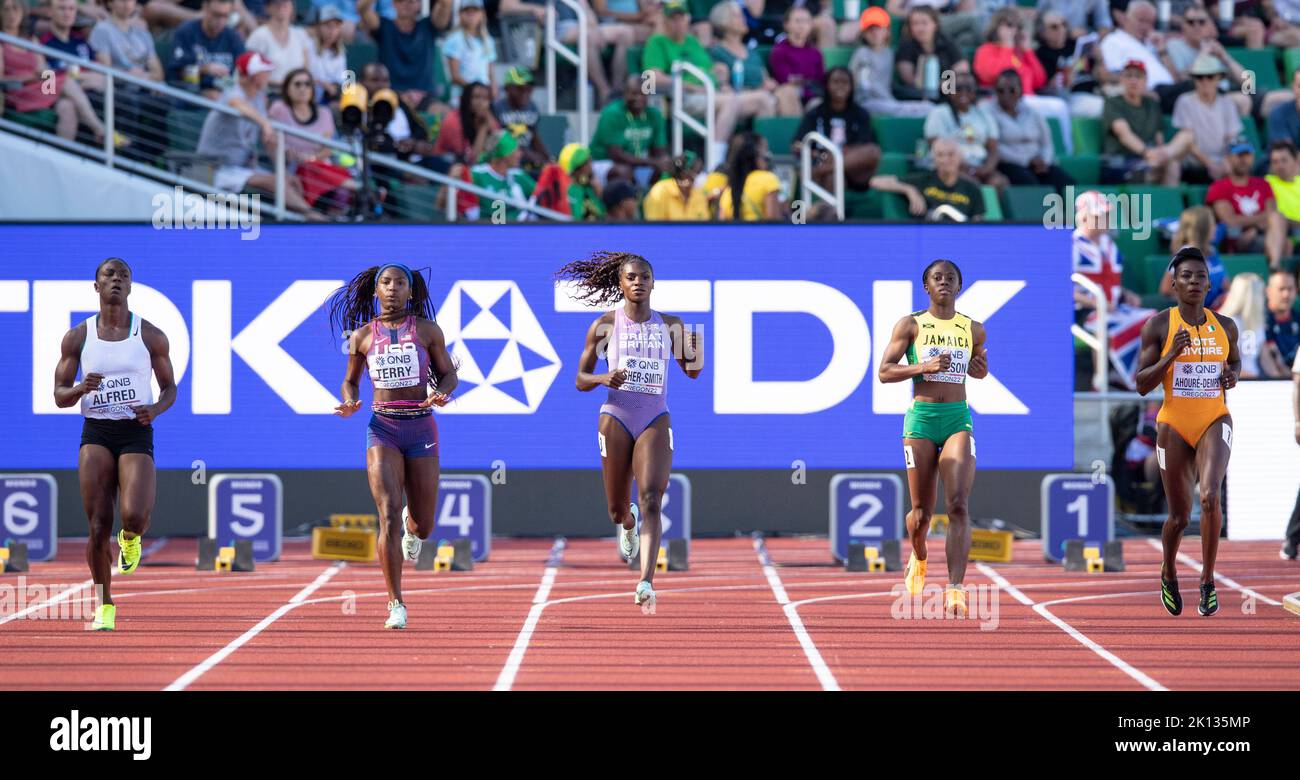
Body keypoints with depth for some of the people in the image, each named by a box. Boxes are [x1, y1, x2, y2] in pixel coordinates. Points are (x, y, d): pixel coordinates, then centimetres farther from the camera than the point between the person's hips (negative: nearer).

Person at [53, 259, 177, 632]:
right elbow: (59, 396, 6)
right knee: (98, 526, -6)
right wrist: (81, 389, -17)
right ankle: (105, 605, 10)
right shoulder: (77, 337, 4)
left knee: (133, 516, -22)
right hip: (95, 433, 1)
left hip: (137, 434, -1)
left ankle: (131, 538, 17)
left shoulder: (151, 335, 3)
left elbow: (169, 389, 11)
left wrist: (155, 410, -12)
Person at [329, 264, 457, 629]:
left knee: (423, 526, 7)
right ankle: (396, 606, -13)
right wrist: (349, 403, -4)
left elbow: (449, 374, 7)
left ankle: (412, 528, 49)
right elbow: (351, 381, 18)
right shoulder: (362, 336, 6)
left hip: (421, 427, 1)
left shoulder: (427, 329, 3)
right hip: (382, 429, 0)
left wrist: (440, 393, -15)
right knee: (388, 515, -16)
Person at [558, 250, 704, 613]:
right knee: (617, 510, 9)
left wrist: (696, 351, -6)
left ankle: (646, 584, -30)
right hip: (616, 419, 0)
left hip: (656, 421, 0)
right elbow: (581, 380, 6)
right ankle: (628, 524, 50)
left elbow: (692, 371, 18)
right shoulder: (605, 325, 2)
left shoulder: (670, 325, 7)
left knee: (651, 501, -19)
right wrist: (604, 378, -17)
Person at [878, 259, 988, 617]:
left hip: (959, 419, 1)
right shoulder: (910, 325, 2)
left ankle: (955, 589, -23)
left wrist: (978, 369, 2)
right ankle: (918, 558, 42)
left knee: (959, 504, -17)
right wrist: (925, 366, -16)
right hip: (921, 418, -1)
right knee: (922, 511, 6)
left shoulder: (974, 329, 10)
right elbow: (885, 371, -2)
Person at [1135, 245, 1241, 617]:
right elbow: (1141, 385, -5)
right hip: (1174, 425, -1)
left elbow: (1235, 361, 23)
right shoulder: (1158, 326, -5)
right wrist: (1171, 356, -20)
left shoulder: (1225, 327, 4)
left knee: (1210, 495, -26)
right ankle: (1169, 575, 39)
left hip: (1214, 422, 1)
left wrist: (1232, 376, -1)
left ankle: (1208, 581, -14)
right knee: (1179, 515, 7)